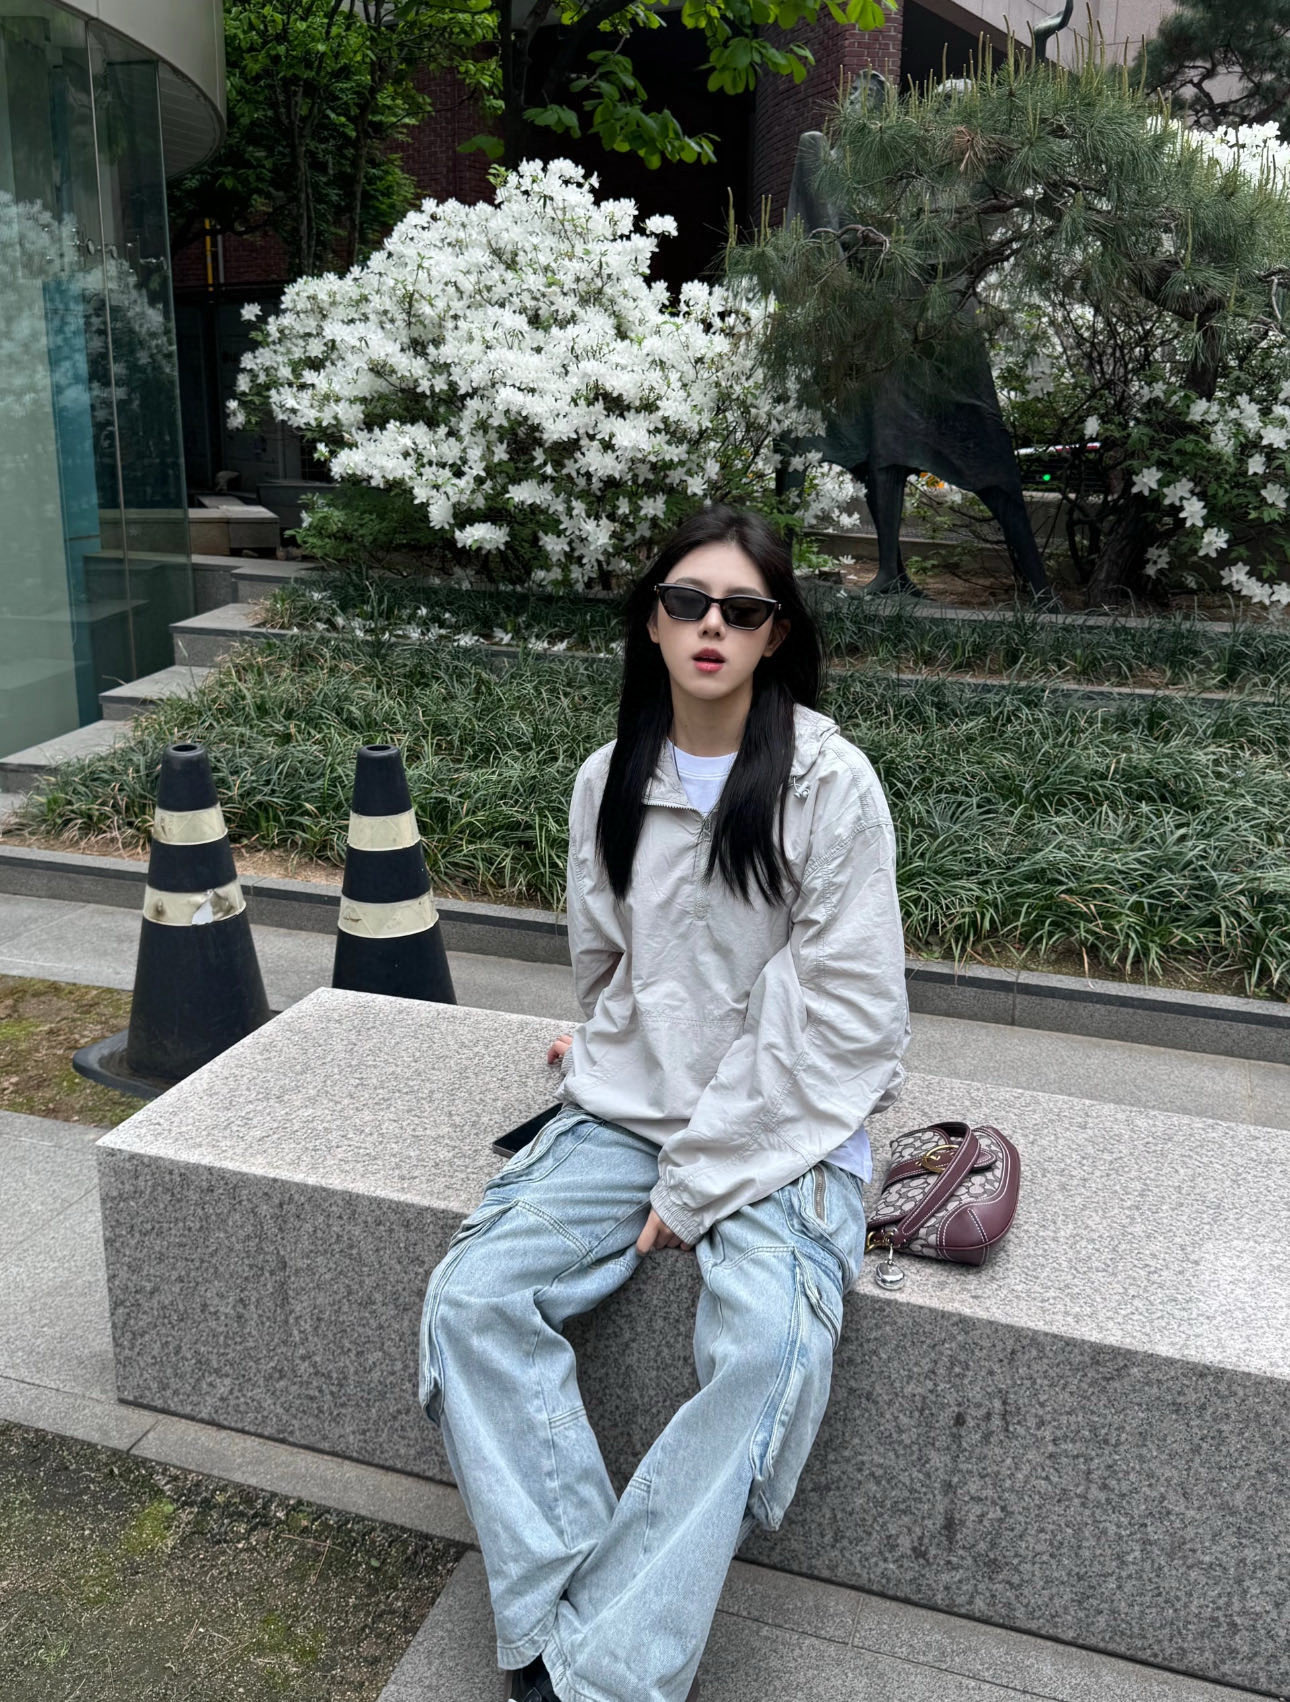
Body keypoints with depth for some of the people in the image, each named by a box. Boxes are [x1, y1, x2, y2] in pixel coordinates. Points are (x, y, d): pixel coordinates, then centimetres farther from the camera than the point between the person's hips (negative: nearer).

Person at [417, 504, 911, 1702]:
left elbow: (844, 1016, -13)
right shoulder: (608, 782, 5)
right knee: (474, 1294, -17)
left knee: (765, 1350, -31)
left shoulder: (829, 782, -10)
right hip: (629, 1111, 5)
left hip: (785, 1129, -4)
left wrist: (701, 1181, -13)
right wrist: (612, 1060, 8)